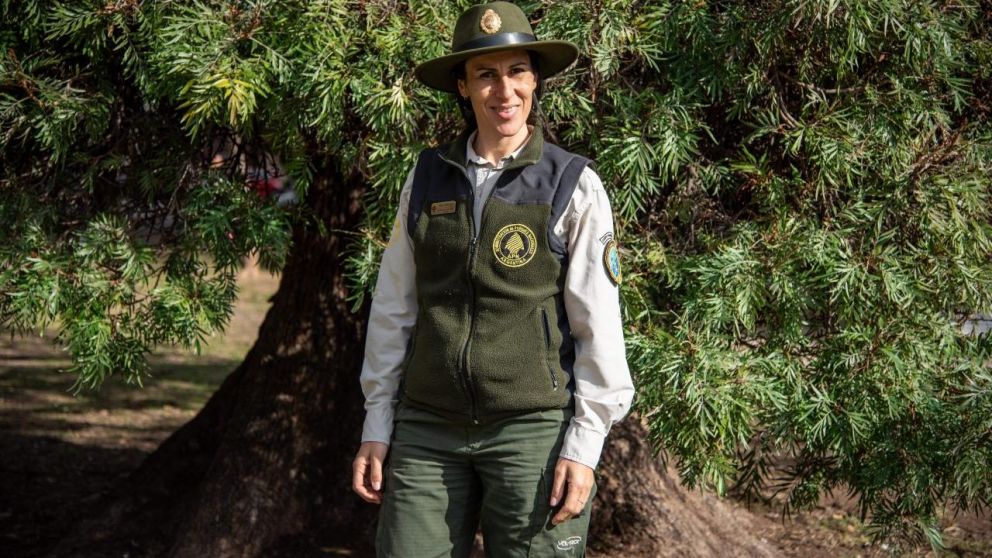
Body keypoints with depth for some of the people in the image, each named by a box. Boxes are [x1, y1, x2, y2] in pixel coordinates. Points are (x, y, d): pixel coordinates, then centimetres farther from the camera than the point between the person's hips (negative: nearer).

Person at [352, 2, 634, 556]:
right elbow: (394, 307, 10)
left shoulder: (573, 184, -4)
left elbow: (599, 326, -5)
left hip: (533, 427, -3)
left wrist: (584, 446, -9)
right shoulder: (428, 177, 7)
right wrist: (376, 427, 8)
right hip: (428, 429, 3)